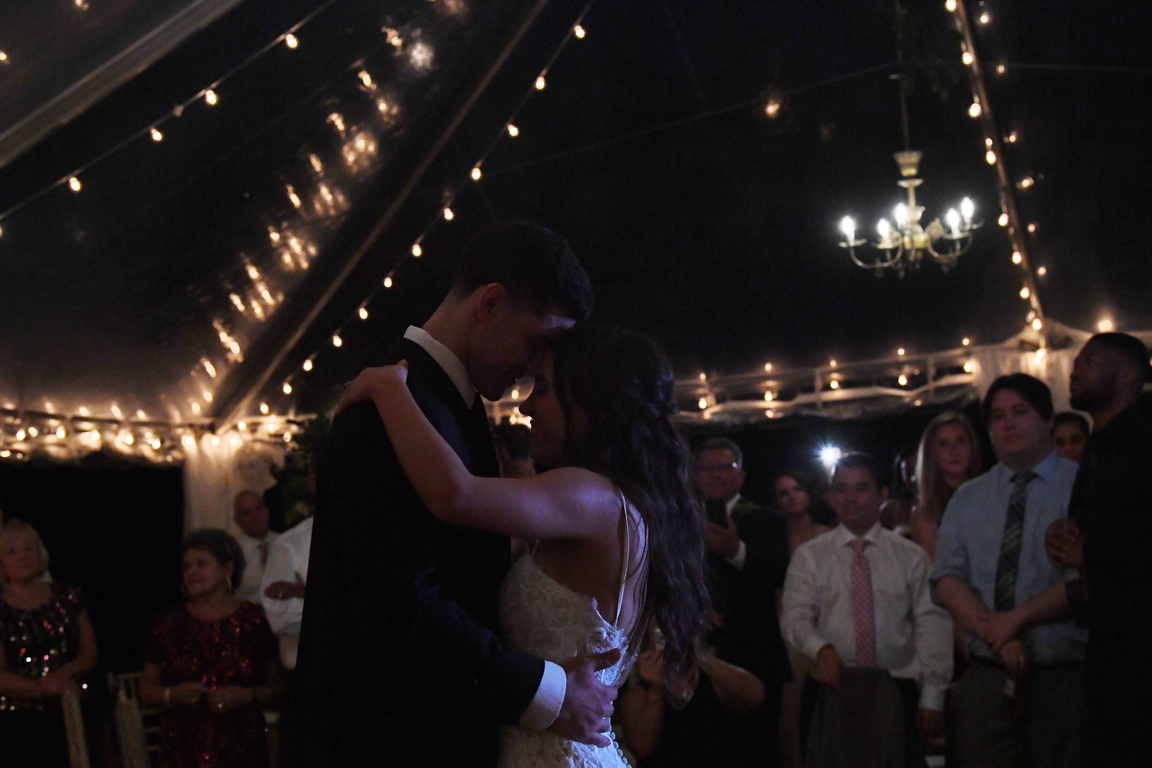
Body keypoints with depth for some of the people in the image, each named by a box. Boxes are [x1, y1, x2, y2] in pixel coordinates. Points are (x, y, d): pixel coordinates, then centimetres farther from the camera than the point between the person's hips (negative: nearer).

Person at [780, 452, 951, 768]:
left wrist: (932, 695, -5)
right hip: (834, 688, 0)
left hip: (895, 689, 0)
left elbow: (932, 624, 1)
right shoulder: (809, 555, 5)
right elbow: (795, 617, -3)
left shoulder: (911, 556, 4)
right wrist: (821, 648, -23)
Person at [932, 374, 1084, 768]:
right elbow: (947, 579, 3)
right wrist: (995, 633, -13)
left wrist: (1017, 619, -15)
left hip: (1064, 678, -3)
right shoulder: (966, 499, 12)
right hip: (985, 677, 3)